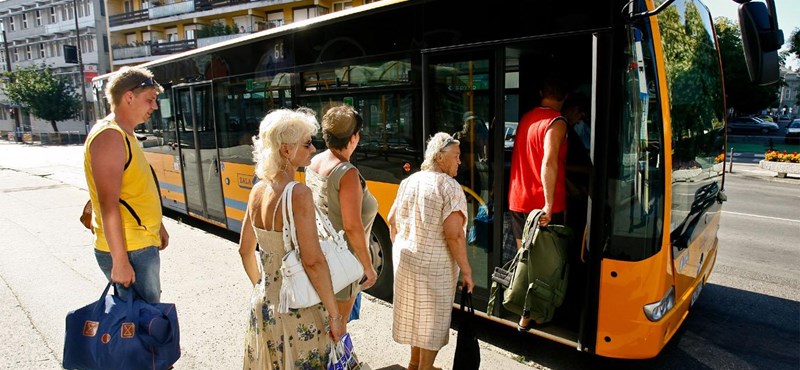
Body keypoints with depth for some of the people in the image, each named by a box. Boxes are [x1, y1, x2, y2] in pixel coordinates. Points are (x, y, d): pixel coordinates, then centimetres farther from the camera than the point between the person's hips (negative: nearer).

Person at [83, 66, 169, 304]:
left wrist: (158, 227, 25)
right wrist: (120, 262, -22)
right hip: (127, 251, -10)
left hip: (143, 244, 10)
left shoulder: (126, 135, 14)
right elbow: (109, 205, -22)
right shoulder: (109, 137, -17)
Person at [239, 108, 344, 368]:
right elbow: (313, 262, -23)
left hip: (262, 305, 7)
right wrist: (335, 316, -15)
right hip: (297, 312, -7)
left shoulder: (257, 190, 0)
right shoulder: (299, 194, -22)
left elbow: (245, 250, 10)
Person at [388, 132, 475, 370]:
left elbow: (392, 220, 11)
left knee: (414, 311, 23)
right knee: (433, 318, 11)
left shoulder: (409, 181, 5)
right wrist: (466, 270, -15)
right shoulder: (449, 187, -17)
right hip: (434, 266, -7)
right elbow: (454, 235, -24)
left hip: (405, 259, 8)